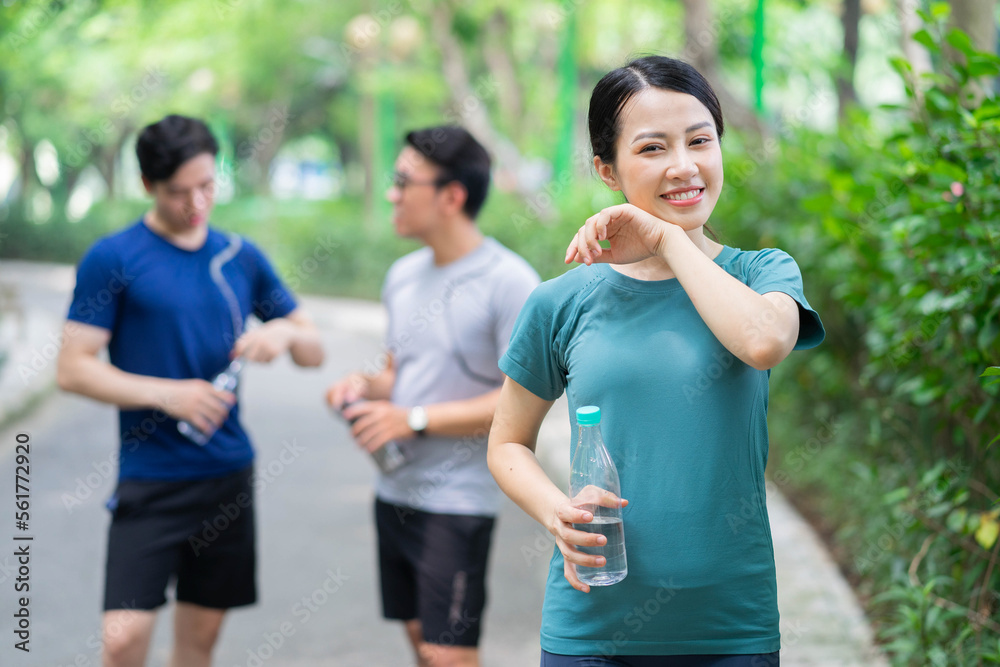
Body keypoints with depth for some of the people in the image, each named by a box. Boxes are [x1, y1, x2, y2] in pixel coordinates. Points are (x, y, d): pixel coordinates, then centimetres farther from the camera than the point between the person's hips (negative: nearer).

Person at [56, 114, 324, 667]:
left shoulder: (240, 257, 8)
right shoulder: (112, 259, -5)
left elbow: (314, 351, 13)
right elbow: (73, 370, -8)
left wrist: (284, 333, -10)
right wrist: (167, 394, -18)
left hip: (228, 471, 4)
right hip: (150, 478, -4)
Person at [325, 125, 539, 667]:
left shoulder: (509, 282, -14)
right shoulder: (404, 274, 10)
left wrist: (414, 419, -19)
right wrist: (366, 383, -2)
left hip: (458, 501, -7)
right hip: (395, 491, 7)